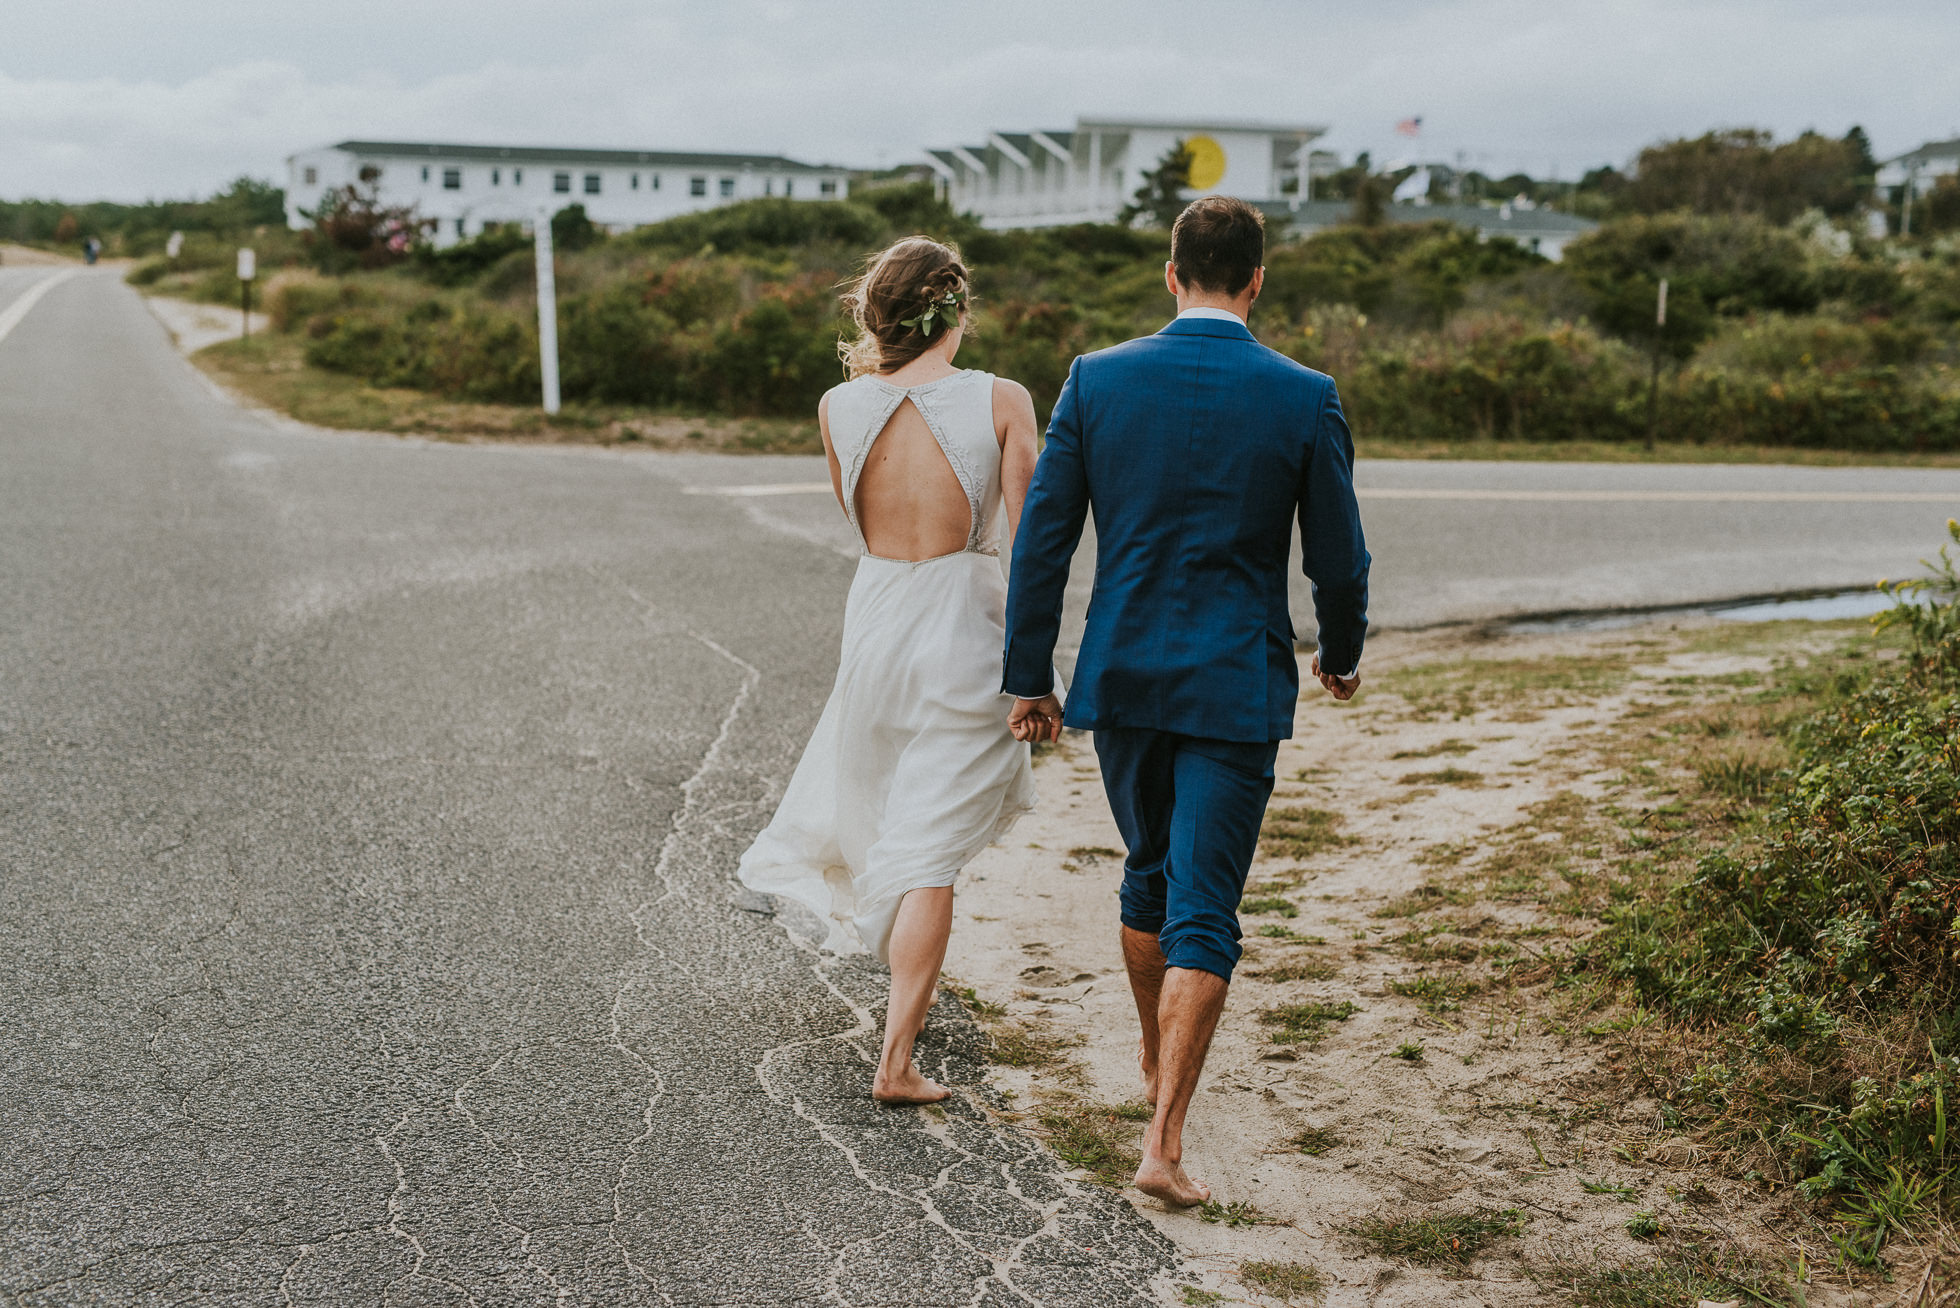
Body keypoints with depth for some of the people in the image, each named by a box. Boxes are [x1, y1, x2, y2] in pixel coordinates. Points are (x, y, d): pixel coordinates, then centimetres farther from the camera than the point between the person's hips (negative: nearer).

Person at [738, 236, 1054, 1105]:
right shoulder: (1000, 402, -10)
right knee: (930, 852, 1)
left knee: (880, 797, 30)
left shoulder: (839, 408, -3)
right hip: (965, 629, -3)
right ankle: (896, 1058, 3)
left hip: (876, 625, 3)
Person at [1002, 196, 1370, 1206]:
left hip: (1122, 675, 3)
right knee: (1202, 913, 1)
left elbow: (1042, 537, -3)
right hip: (1237, 687, -3)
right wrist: (1341, 654, 18)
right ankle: (1164, 1143, -2)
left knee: (1149, 875, 23)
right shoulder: (1304, 398, -7)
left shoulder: (1097, 379, -4)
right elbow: (1338, 557, -1)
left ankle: (1155, 1060, 44)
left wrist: (1027, 675, 6)